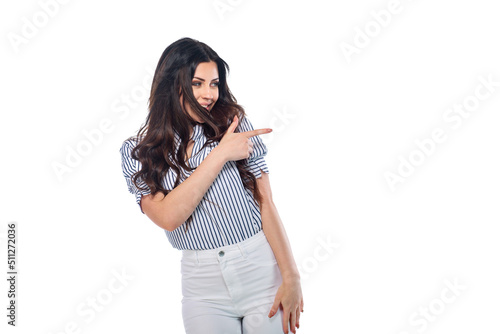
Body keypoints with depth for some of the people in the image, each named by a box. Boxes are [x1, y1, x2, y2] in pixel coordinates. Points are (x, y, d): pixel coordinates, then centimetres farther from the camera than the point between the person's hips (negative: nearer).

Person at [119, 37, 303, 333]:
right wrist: (220, 155, -17)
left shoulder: (236, 124, -2)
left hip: (263, 268, 0)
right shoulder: (138, 152, -1)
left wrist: (291, 276, -10)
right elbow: (168, 217, -16)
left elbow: (266, 203, -5)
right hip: (203, 285, 1)